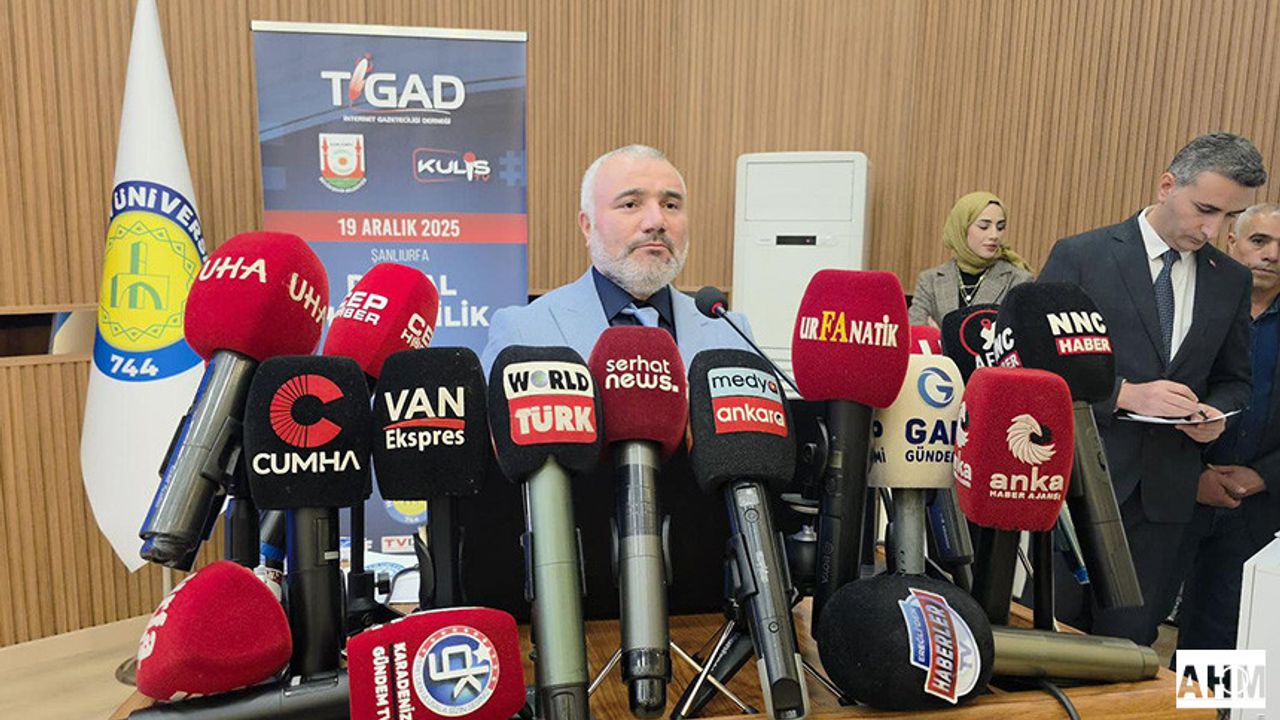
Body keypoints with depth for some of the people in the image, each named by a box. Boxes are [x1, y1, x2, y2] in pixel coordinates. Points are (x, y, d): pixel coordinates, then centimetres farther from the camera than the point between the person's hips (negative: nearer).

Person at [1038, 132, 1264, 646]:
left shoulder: (1231, 280, 9)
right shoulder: (1079, 256, -6)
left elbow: (1233, 380, 18)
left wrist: (1215, 412, -5)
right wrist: (1124, 394, -21)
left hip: (1164, 490, 4)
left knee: (1129, 642, 13)